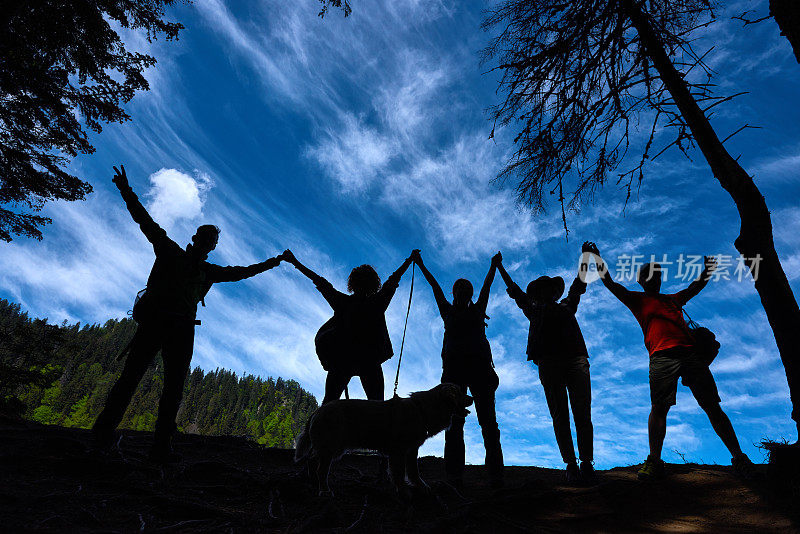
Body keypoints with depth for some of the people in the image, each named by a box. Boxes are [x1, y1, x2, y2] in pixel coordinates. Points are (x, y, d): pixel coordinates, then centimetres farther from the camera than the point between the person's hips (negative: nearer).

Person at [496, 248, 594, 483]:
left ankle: (587, 464, -5)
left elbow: (578, 285, 38)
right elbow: (514, 290, 32)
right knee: (560, 416, -4)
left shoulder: (567, 306, 29)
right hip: (549, 363, -1)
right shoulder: (534, 310, 24)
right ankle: (570, 465, -3)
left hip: (577, 360, 2)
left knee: (583, 415, -6)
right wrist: (499, 266, 41)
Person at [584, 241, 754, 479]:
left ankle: (739, 457, 8)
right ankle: (654, 462, -5)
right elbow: (610, 284, 8)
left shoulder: (673, 298, 30)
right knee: (659, 408, -10)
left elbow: (695, 287, 41)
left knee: (712, 407, 1)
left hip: (690, 352, 4)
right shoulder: (637, 299, 16)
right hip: (661, 356, -4)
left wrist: (708, 270, 33)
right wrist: (597, 258, 2)